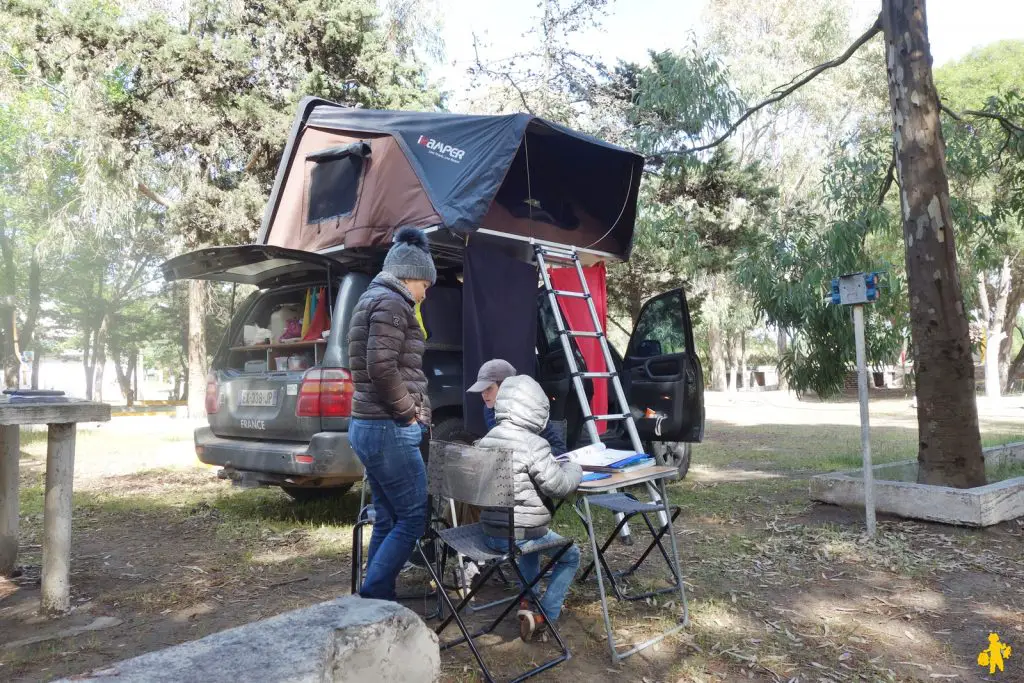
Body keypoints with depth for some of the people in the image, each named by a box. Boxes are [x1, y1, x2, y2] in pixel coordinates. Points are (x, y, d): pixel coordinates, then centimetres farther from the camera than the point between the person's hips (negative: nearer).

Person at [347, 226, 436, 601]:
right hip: (389, 429, -10)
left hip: (369, 426, 10)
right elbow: (382, 367, -24)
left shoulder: (371, 299, 20)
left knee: (388, 518, 14)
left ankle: (376, 599, 20)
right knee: (413, 517, -2)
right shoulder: (391, 302, -12)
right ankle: (372, 597, 2)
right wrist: (409, 413, -12)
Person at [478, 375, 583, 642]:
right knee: (571, 556, 19)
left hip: (491, 532, 7)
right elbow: (558, 486, -14)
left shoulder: (487, 440, 3)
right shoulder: (533, 444, -19)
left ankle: (527, 601, 34)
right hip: (521, 534, -7)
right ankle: (544, 616, 13)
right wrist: (573, 469, 8)